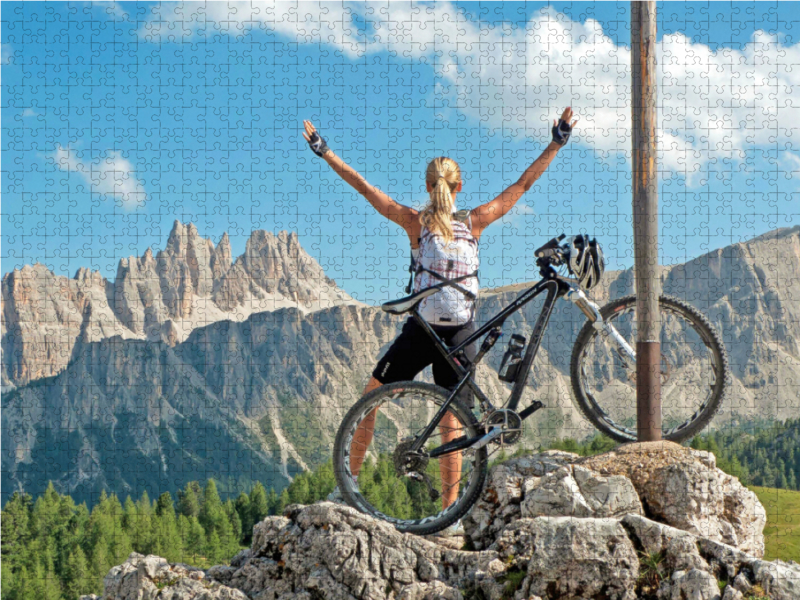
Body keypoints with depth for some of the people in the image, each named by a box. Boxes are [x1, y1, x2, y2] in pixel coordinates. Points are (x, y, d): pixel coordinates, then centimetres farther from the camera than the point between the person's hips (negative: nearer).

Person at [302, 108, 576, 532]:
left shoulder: (416, 222, -5)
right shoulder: (474, 223, 0)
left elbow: (364, 187, -3)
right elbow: (523, 184, 6)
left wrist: (324, 151, 4)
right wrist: (557, 142, 11)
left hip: (420, 332, -2)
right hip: (460, 334, 2)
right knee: (451, 421, 4)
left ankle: (349, 482, 20)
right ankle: (449, 513, 1)